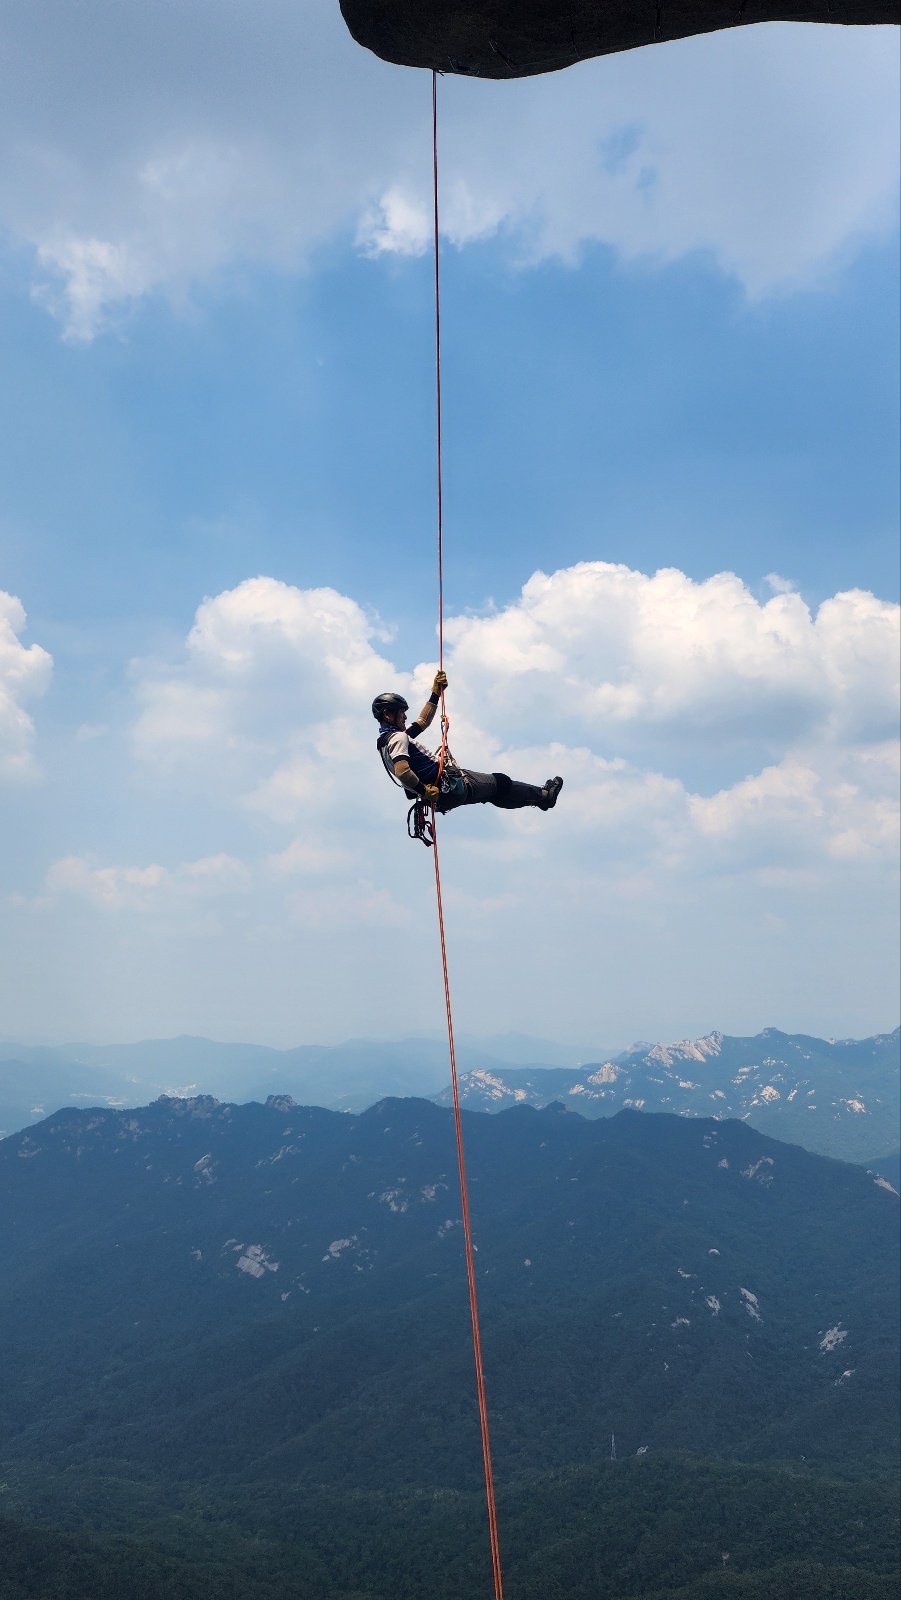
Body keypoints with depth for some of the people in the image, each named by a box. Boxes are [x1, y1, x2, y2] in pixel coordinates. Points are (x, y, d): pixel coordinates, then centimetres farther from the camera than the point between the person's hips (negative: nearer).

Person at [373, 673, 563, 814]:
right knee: (499, 782, 13)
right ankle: (543, 795, 32)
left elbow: (422, 722, 23)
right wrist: (425, 790, -25)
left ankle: (540, 794, 40)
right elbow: (402, 771, -37)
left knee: (493, 790, 25)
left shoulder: (387, 739, 12)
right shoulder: (398, 738, -20)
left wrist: (436, 693, 21)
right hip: (448, 786, -10)